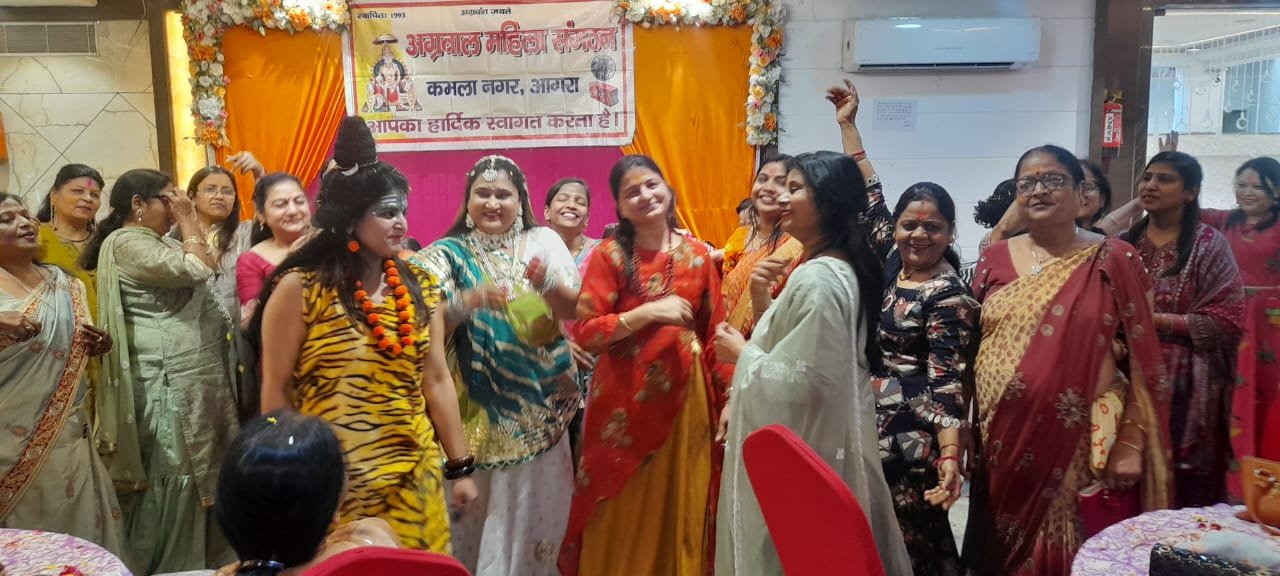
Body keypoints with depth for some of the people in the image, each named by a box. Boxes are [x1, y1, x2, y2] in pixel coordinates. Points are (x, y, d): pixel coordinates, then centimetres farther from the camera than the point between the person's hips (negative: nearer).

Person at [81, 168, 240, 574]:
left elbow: (207, 266, 21)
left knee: (200, 469, 14)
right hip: (167, 381, -10)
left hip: (198, 376, 10)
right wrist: (189, 224, -10)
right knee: (174, 473, -3)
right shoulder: (126, 243, -11)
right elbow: (195, 270, -20)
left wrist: (189, 227, 14)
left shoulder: (159, 241, 20)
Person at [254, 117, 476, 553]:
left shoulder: (419, 287, 3)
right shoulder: (300, 288, -9)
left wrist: (459, 466, 7)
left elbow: (436, 379, 7)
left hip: (415, 475, 4)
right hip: (332, 480, -4)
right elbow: (276, 390, -5)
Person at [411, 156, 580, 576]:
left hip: (540, 405, 1)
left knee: (533, 504, 8)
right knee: (476, 509, 6)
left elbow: (574, 310, -5)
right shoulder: (448, 253, -1)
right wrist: (469, 301, -30)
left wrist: (547, 284, -25)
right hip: (478, 406, -1)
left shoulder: (543, 241, 3)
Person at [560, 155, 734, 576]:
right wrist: (649, 311, -19)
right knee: (623, 515, 8)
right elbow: (585, 332, -11)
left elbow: (715, 332, 7)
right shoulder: (609, 255, -4)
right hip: (624, 400, -2)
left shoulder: (698, 255, 5)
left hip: (685, 398, 2)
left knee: (681, 507, 12)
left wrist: (730, 396, 2)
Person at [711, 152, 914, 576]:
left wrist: (742, 354, -13)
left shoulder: (816, 279, -23)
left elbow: (805, 381, -26)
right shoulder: (841, 269, 9)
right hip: (817, 442, 10)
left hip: (798, 451, -10)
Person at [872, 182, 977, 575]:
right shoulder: (890, 269, 5)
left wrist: (949, 454, -31)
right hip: (868, 425, 7)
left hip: (910, 438, -7)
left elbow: (947, 379, -22)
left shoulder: (950, 296, -15)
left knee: (904, 536, 3)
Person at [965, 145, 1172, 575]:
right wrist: (970, 428, 8)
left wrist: (1130, 443, -8)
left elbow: (1141, 358, -4)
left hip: (1085, 445, -3)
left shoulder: (1114, 260, -3)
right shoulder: (994, 260, 5)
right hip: (1003, 442, 3)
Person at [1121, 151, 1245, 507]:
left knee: (1181, 488, 2)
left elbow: (1227, 319, -8)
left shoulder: (1209, 245, -2)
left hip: (1184, 383, -3)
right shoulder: (1125, 242, 9)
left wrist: (1154, 320, -14)